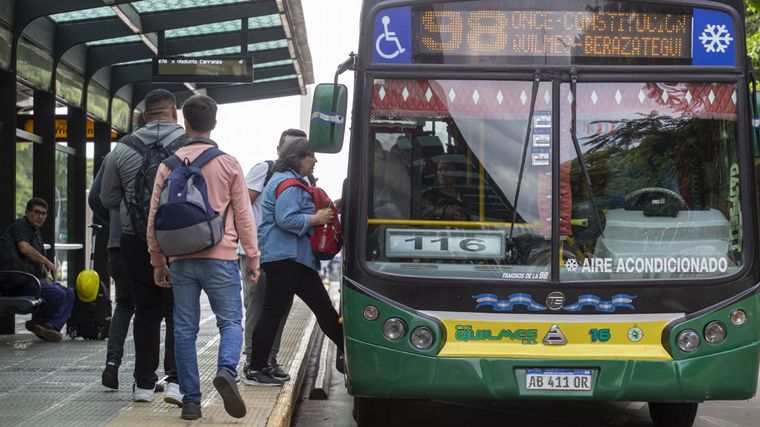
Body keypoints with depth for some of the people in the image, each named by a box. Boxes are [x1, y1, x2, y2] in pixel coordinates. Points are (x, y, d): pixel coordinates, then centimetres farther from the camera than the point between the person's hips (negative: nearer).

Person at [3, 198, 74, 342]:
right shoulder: (20, 226, -8)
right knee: (57, 294, -27)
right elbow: (25, 249, -27)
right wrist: (47, 262, -18)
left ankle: (52, 325, -17)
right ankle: (36, 323, -5)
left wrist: (47, 274, 13)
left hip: (34, 279, 10)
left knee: (69, 293, -2)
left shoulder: (36, 232, 23)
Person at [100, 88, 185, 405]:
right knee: (177, 311, 3)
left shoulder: (123, 149, 4)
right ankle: (175, 379, -8)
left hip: (136, 241, 3)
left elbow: (109, 199, 10)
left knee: (146, 311, 12)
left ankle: (144, 383, 17)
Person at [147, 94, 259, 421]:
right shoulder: (229, 164, 0)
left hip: (180, 260, 2)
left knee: (185, 329, 7)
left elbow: (154, 217, 6)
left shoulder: (169, 164, 5)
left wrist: (158, 262, 15)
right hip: (220, 259, -2)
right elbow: (244, 216, 1)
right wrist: (253, 259, 8)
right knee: (230, 321, 6)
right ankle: (226, 370, -21)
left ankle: (190, 401, 6)